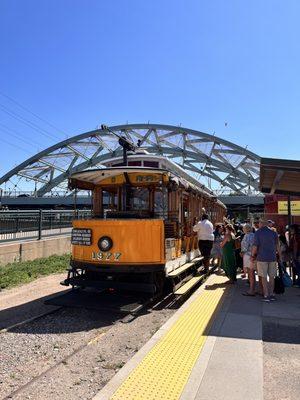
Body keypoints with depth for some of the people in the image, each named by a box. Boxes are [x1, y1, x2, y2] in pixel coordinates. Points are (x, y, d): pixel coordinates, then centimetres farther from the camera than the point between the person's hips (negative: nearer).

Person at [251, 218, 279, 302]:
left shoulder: (258, 233, -6)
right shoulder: (273, 233, 5)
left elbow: (255, 246, -10)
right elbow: (277, 245, 4)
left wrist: (253, 256, 1)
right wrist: (277, 254, 13)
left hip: (262, 258, -3)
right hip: (272, 257, 4)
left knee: (264, 277, 3)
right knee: (271, 276, 12)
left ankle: (266, 295, 4)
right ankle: (271, 294, 17)